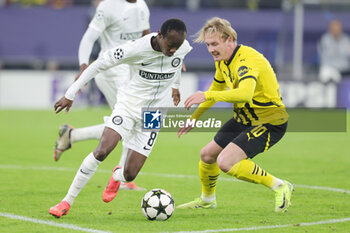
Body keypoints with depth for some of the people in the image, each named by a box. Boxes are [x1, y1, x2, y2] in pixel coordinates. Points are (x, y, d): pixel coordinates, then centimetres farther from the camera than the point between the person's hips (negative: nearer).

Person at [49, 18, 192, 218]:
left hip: (152, 116, 3)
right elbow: (100, 64, -14)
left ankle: (117, 176, 38)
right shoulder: (136, 49, -23)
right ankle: (67, 202, -14)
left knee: (129, 175, -3)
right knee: (102, 151, -26)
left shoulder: (183, 48, -11)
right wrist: (71, 94, -13)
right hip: (129, 104, -3)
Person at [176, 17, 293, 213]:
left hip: (270, 123, -9)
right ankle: (207, 200, 41)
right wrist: (193, 118, 26)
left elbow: (245, 93, -46)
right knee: (208, 154, 13)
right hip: (244, 119, 9)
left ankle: (280, 187, -8)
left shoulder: (246, 60, -27)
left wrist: (207, 96, -50)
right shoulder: (223, 60, 3)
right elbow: (217, 89, 23)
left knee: (226, 162, -23)